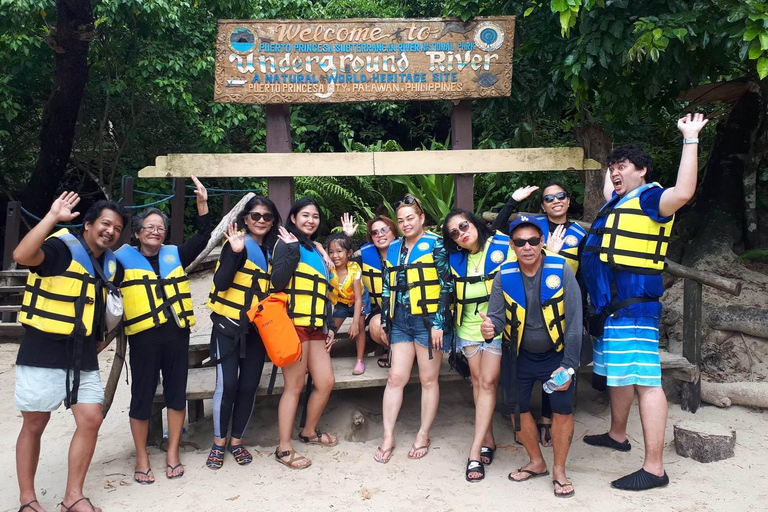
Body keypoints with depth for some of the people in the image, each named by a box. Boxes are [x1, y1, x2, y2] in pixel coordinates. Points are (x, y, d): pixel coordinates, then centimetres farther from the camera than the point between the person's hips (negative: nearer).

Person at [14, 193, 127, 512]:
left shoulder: (110, 264, 10)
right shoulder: (61, 248, -12)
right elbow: (21, 255, -33)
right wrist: (53, 217, -33)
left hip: (83, 355, 6)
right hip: (43, 351, -6)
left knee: (91, 420, 1)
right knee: (35, 424, 6)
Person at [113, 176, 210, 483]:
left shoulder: (175, 255, 13)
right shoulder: (123, 259, 5)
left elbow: (203, 237, 11)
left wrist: (202, 202, 2)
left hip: (177, 334, 3)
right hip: (143, 336, -3)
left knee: (176, 392, 8)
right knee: (142, 396, 5)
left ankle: (172, 453, 22)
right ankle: (142, 458, 19)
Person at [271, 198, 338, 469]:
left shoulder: (316, 251, 21)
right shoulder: (286, 244, -2)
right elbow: (278, 281, -18)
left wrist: (330, 326, 18)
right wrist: (292, 248, -18)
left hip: (316, 327, 8)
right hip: (293, 324, -7)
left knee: (326, 382, 7)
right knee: (295, 386, -4)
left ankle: (309, 431, 29)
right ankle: (284, 448, 7)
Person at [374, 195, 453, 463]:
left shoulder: (435, 244, -3)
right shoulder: (393, 249, 12)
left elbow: (446, 285, -8)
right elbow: (387, 288, 16)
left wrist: (439, 322, -13)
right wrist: (385, 321, 13)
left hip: (428, 320, -4)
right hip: (400, 321, 5)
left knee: (428, 379, 5)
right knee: (396, 378, 4)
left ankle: (423, 436, 19)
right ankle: (388, 437, 12)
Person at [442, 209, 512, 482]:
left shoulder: (501, 246, -9)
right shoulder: (455, 258, 4)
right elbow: (452, 293, 16)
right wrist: (450, 324, 10)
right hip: (468, 326, 4)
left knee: (487, 382, -8)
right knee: (477, 382, 8)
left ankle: (476, 451, -6)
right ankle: (488, 440, 20)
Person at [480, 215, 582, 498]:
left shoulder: (561, 270, -20)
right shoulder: (504, 276, -13)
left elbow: (574, 321, -18)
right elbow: (496, 315, -15)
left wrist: (568, 366, -19)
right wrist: (490, 327, -41)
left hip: (556, 354, -2)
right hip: (521, 355, 3)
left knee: (563, 409, -6)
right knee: (520, 409, 9)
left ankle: (559, 470, 16)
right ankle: (537, 462, 32)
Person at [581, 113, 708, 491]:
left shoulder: (649, 197, -10)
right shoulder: (618, 200, 18)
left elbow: (683, 193, -32)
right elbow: (609, 187, 44)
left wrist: (690, 140, -28)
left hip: (633, 307, -10)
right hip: (609, 307, 10)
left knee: (644, 381, -10)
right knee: (618, 372, 22)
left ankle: (654, 468, -6)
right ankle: (617, 435, 40)